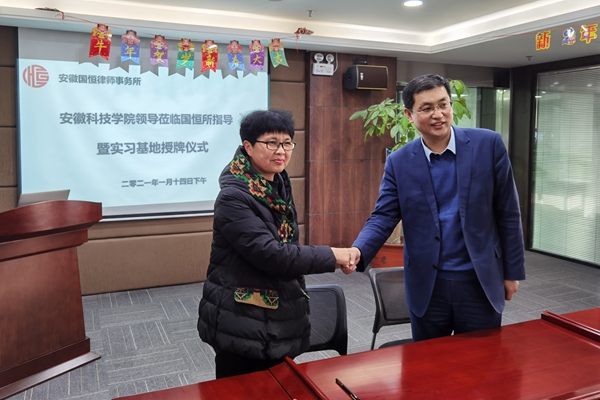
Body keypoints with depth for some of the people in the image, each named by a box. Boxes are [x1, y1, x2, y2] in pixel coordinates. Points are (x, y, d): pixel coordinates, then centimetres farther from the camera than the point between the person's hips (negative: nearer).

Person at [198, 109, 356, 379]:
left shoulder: (280, 185, 6)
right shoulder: (234, 198, -20)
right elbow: (271, 255, -27)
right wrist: (331, 256, -19)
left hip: (280, 321, 8)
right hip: (243, 327, -8)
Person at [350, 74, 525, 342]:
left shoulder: (488, 144, -6)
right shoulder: (399, 162, -3)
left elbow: (507, 213, -1)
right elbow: (383, 217, -5)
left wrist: (512, 271, 1)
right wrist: (358, 250, -25)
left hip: (481, 282, 0)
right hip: (427, 285, 1)